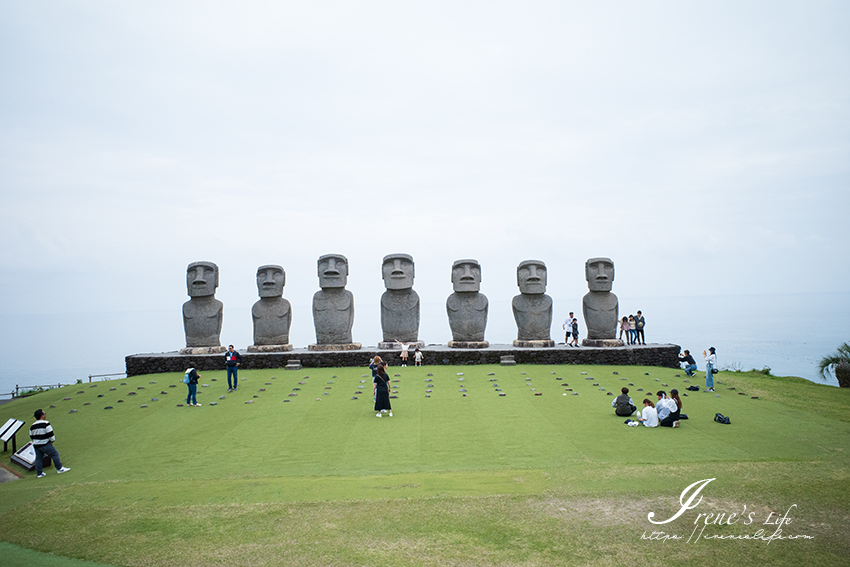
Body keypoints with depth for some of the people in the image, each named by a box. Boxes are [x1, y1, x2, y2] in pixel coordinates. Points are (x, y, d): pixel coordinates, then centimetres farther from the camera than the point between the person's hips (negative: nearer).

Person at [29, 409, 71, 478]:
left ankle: (39, 473, 20)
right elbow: (50, 434, -17)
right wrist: (52, 440, -1)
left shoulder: (32, 426, 6)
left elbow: (31, 436, 12)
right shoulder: (46, 423, -16)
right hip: (45, 445, -7)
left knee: (38, 458, 14)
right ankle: (60, 469, 11)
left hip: (36, 445, 7)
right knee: (55, 454, 5)